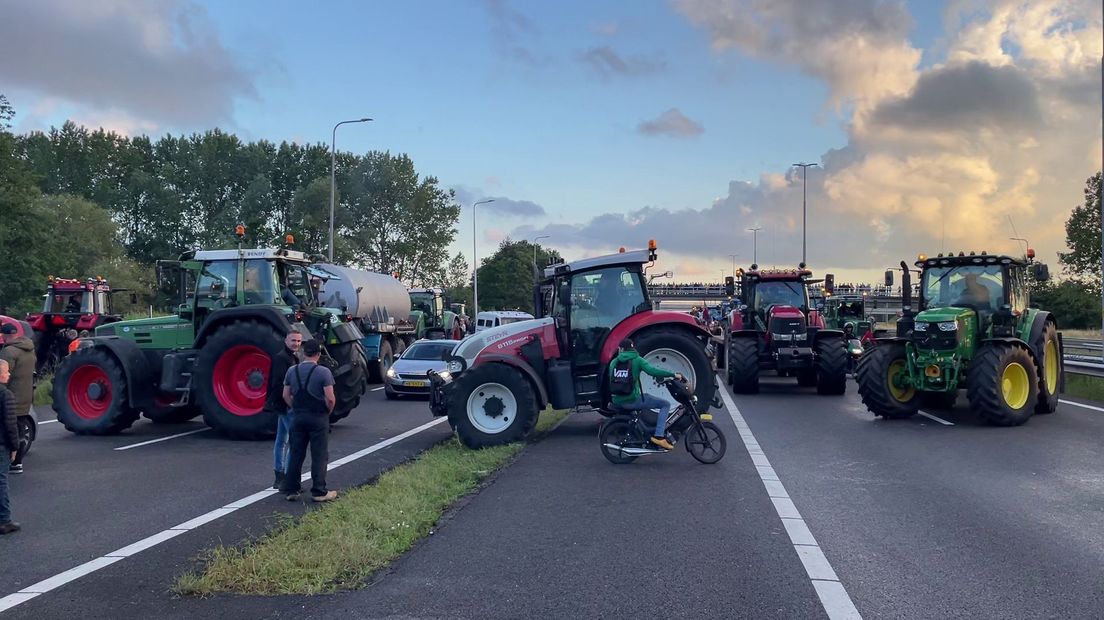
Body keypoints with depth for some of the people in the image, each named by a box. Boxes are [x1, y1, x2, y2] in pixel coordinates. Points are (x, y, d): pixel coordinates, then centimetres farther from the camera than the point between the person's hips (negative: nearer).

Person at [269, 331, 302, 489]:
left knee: (281, 440, 14)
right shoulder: (281, 358, -14)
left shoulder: (292, 358, 17)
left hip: (283, 405, 11)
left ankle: (279, 478, 22)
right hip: (286, 405, -11)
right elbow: (279, 384, -22)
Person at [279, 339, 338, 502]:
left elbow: (286, 395, 6)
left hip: (298, 417, 4)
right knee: (319, 456, 3)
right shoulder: (324, 372, -12)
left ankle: (291, 490, 15)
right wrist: (328, 411, 1)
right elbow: (330, 398, -16)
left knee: (296, 454, 12)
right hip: (318, 417, -4)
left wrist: (296, 408, 15)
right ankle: (319, 492, 5)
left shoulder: (292, 371, 3)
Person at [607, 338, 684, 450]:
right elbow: (652, 371, -16)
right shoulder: (637, 360, -3)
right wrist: (673, 374, -9)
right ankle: (659, 436, -10)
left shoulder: (614, 362, 10)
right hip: (632, 400, -6)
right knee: (665, 405, 4)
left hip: (617, 402, 6)